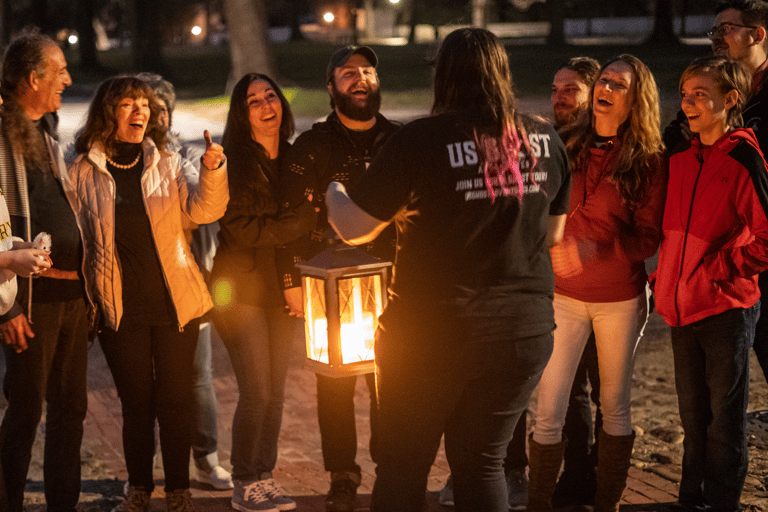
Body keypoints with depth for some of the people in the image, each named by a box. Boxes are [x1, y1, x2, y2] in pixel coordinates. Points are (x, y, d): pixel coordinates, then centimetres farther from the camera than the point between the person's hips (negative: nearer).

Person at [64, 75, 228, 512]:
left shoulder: (166, 165, 3)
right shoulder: (83, 174, -1)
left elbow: (204, 209, -11)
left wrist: (212, 170, -29)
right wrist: (87, 301, -1)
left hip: (174, 303, 1)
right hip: (121, 310, 0)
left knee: (176, 400, 6)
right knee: (136, 401, 10)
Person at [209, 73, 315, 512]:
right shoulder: (232, 163, -9)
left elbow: (311, 220, 14)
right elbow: (240, 229, -17)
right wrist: (301, 220, -20)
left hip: (284, 289, 5)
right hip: (244, 288, -5)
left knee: (276, 391, 9)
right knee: (257, 391, -6)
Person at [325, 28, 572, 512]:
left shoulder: (422, 140, -14)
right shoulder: (546, 140, 0)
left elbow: (353, 228, -8)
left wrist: (333, 193, 14)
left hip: (431, 333, -4)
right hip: (524, 328, 4)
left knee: (403, 466, 12)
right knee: (482, 462, 16)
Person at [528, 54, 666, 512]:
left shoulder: (650, 161, -7)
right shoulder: (566, 148, -1)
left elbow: (648, 240, -9)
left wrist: (600, 246, -25)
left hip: (621, 301, -1)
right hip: (565, 295, 1)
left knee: (615, 406, 11)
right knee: (549, 412, -2)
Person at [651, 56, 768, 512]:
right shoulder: (681, 159, 8)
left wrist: (721, 268, -15)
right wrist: (663, 278, 11)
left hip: (728, 307, -7)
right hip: (682, 305, 7)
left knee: (725, 421, 4)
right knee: (693, 416, 17)